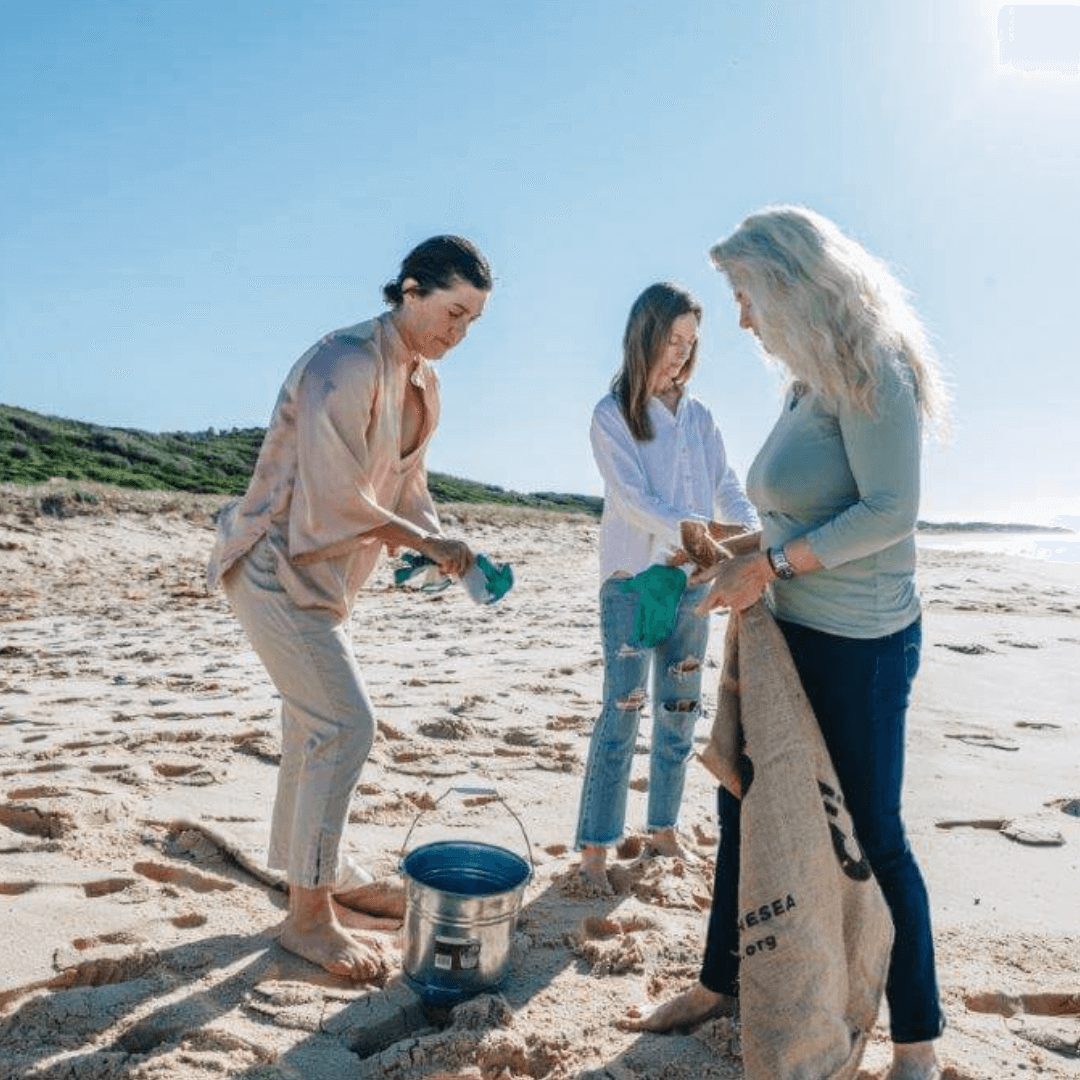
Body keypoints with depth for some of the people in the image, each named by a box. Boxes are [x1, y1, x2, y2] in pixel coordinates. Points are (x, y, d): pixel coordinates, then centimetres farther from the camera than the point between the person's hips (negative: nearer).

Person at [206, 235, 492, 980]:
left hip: (323, 572, 9)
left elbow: (407, 481, 12)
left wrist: (444, 544, -5)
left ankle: (324, 873, 34)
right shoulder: (346, 364, -22)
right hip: (277, 565, -9)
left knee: (318, 722, 17)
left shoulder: (423, 384, 7)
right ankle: (309, 913, 6)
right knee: (346, 724, -10)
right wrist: (424, 542, -17)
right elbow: (335, 498, -26)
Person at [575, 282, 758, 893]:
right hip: (632, 583, -5)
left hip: (693, 584, 5)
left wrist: (754, 532, -17)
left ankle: (664, 829, 26)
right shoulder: (612, 414, -2)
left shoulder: (699, 417, 13)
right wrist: (705, 531, -27)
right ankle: (594, 849, 4)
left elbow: (728, 489, 5)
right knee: (623, 713, -5)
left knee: (680, 715, 11)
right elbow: (633, 499, -13)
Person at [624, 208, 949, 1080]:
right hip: (792, 634, 9)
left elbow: (890, 510, -21)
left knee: (871, 836, 4)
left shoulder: (870, 371, -15)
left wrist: (771, 563, -19)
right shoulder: (810, 381, 11)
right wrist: (747, 549, 6)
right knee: (744, 807, 16)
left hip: (857, 645, -9)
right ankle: (723, 983, 35)